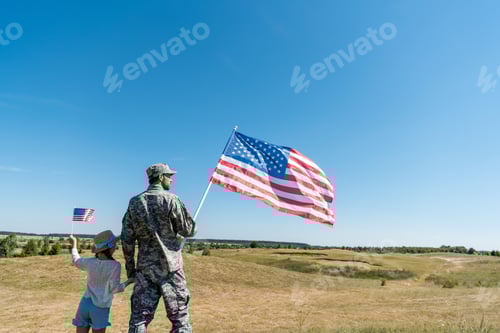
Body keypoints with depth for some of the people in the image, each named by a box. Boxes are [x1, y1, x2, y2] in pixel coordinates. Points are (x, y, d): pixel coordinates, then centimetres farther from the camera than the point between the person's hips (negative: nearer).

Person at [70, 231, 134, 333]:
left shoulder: (90, 262, 0)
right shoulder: (115, 265, -14)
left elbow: (76, 261, 20)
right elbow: (114, 288, -13)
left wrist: (74, 244, 33)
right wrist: (128, 282, 2)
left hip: (85, 304, 4)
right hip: (100, 308, -4)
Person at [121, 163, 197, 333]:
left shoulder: (134, 202, 4)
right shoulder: (171, 199, -9)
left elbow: (127, 239, 5)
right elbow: (189, 230, -7)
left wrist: (130, 267, 13)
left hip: (145, 267, 4)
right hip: (170, 267, -4)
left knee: (139, 318, 10)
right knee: (180, 318, 6)